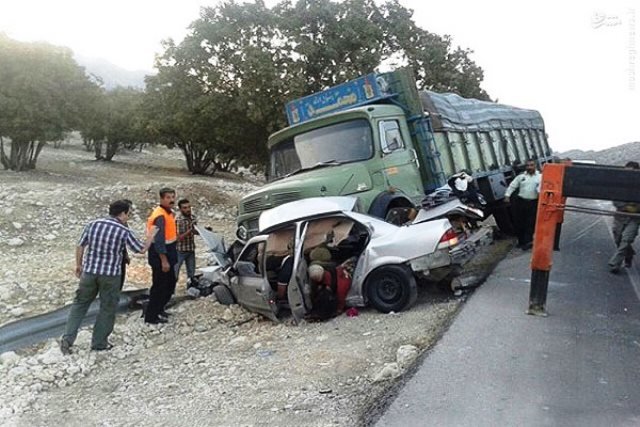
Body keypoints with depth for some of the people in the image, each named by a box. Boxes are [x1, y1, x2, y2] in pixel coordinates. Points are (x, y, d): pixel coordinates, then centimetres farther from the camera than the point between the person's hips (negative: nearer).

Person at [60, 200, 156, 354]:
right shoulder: (124, 231, -8)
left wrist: (79, 265, 21)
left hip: (89, 272, 3)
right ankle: (99, 343, 19)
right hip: (110, 275, -3)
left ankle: (67, 339, 10)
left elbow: (80, 246, 7)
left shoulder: (93, 224, 2)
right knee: (107, 309, 11)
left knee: (80, 304, 16)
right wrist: (150, 237, 19)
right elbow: (142, 249, 1)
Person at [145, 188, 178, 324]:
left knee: (170, 283, 19)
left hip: (167, 252, 10)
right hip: (159, 255, -10)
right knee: (160, 285, -3)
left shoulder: (169, 213, 11)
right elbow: (159, 240, -26)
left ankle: (158, 309, 32)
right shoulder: (160, 216, -21)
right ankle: (151, 316, 7)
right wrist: (164, 260, -27)